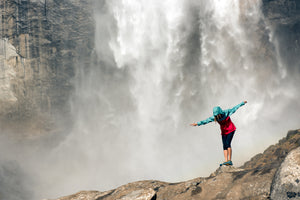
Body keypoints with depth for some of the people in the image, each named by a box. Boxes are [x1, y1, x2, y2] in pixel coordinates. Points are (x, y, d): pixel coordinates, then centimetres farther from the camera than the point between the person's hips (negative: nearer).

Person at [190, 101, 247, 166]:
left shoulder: (226, 112, -18)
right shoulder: (214, 117, -11)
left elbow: (235, 108, -8)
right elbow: (206, 121, -14)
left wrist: (243, 103, -3)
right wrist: (197, 123, -22)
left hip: (231, 130, -4)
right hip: (224, 132, 4)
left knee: (228, 144, -19)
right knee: (225, 146, -3)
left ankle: (229, 160, -21)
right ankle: (226, 161, -4)